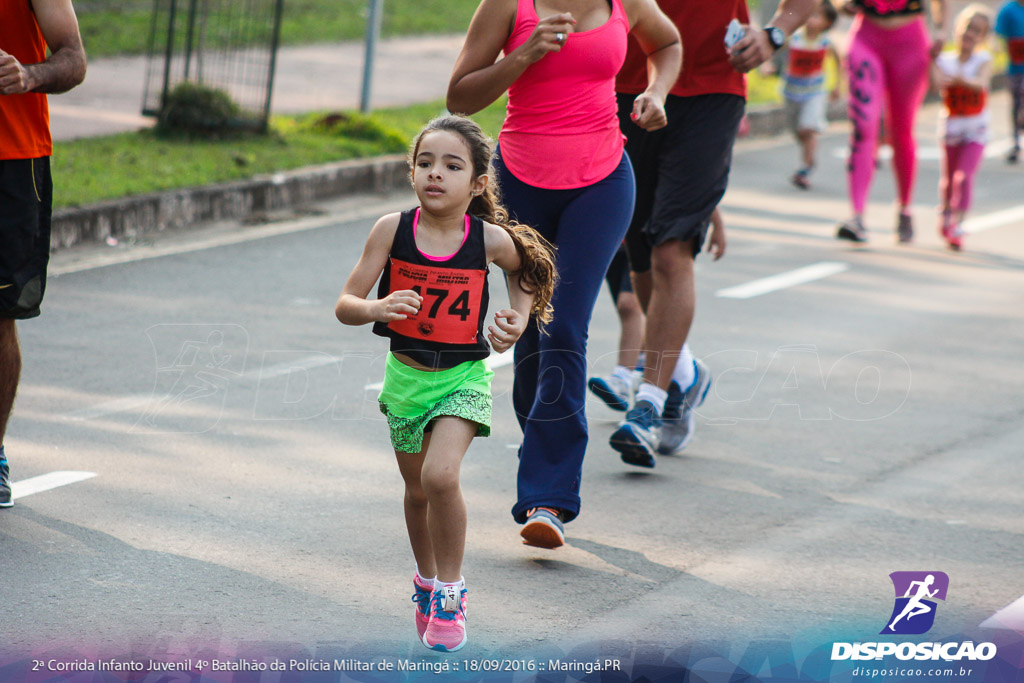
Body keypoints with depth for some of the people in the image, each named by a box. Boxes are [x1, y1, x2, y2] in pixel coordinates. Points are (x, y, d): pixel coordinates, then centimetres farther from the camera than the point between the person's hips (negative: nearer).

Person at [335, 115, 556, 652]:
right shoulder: (392, 230, -14)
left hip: (463, 378, -3)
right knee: (417, 489, 19)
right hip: (406, 373, 3)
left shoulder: (491, 239, -15)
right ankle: (426, 580, 46)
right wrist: (376, 308, -33)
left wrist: (518, 318, -6)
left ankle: (449, 594, -5)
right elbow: (344, 305, -12)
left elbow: (524, 272, 10)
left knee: (440, 475, -24)